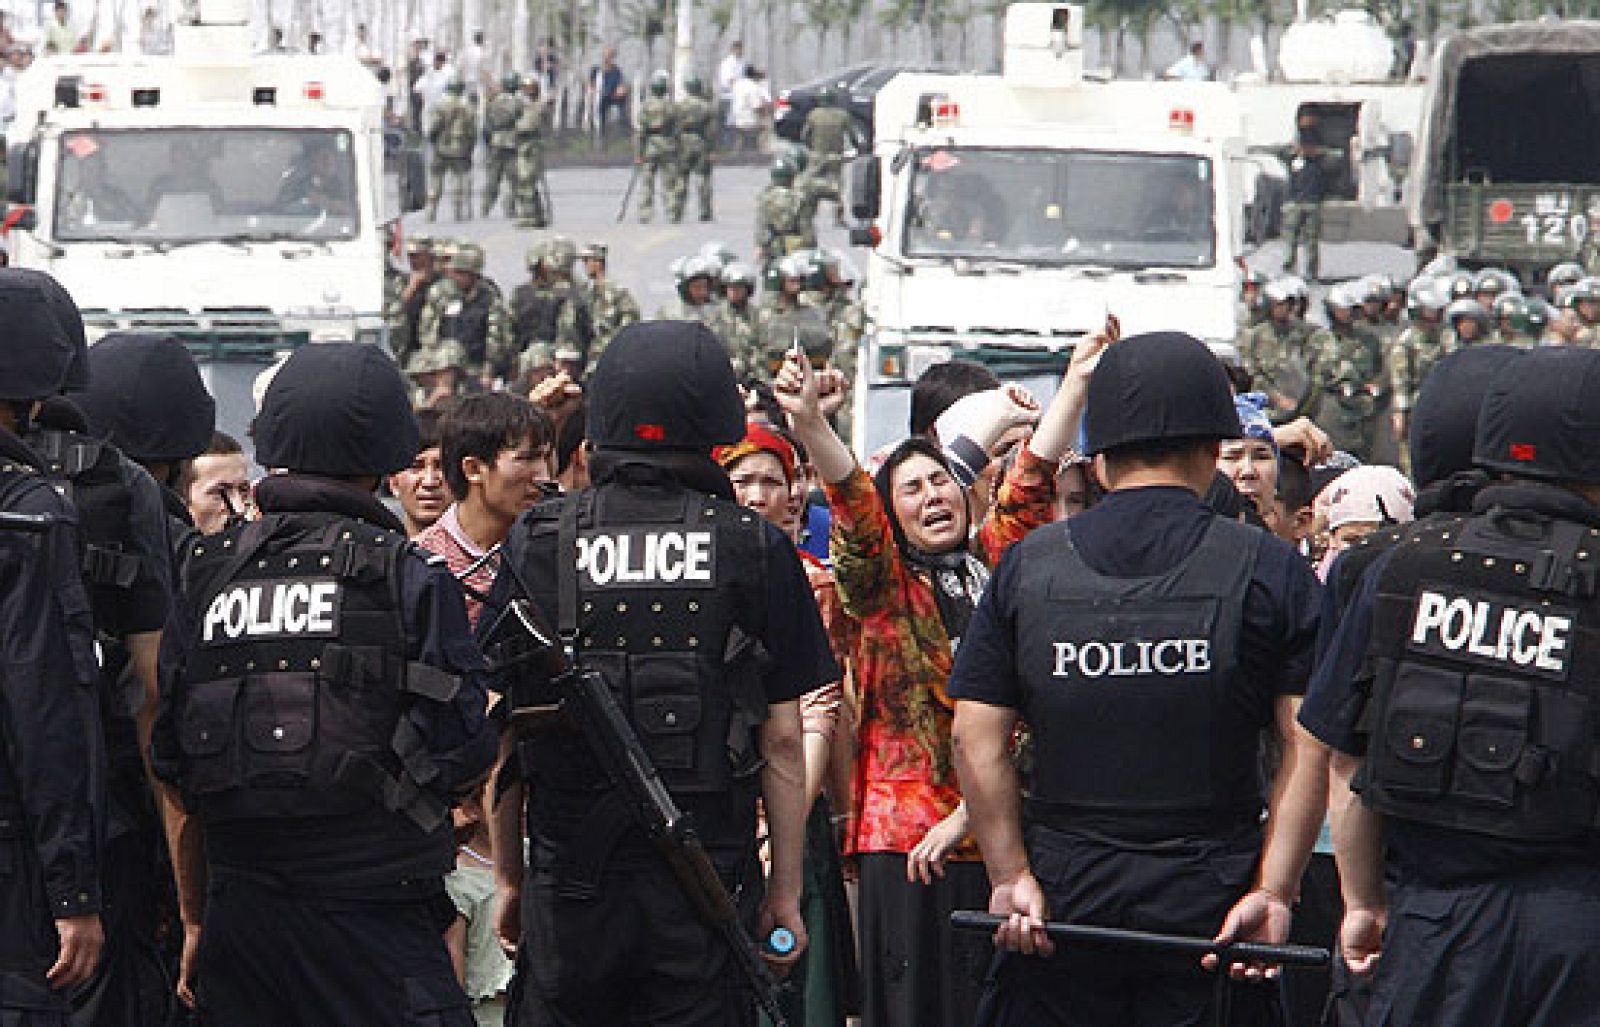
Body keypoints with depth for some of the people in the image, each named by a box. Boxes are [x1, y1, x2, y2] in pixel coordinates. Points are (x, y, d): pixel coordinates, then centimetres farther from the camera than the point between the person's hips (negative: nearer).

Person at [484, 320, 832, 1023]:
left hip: (570, 878, 1)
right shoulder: (756, 550, -1)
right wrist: (786, 890, 7)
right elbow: (783, 740, 0)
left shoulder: (535, 543, 0)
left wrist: (508, 876, 12)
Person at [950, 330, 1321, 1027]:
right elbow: (1309, 745, -7)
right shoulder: (1268, 569, -2)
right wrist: (1275, 890, -5)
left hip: (1057, 913, 1)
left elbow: (976, 739, 0)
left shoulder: (1028, 565, 4)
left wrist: (1010, 876, 0)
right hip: (1206, 907, -1)